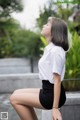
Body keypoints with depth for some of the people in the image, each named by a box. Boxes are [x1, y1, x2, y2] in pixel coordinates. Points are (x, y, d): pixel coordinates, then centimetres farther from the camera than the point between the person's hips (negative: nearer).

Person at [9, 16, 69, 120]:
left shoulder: (55, 51, -19)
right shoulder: (50, 48, 10)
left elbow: (57, 80, -22)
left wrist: (55, 108, -22)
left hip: (51, 95, -9)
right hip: (47, 92, 10)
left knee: (14, 99, -4)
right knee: (17, 93, 16)